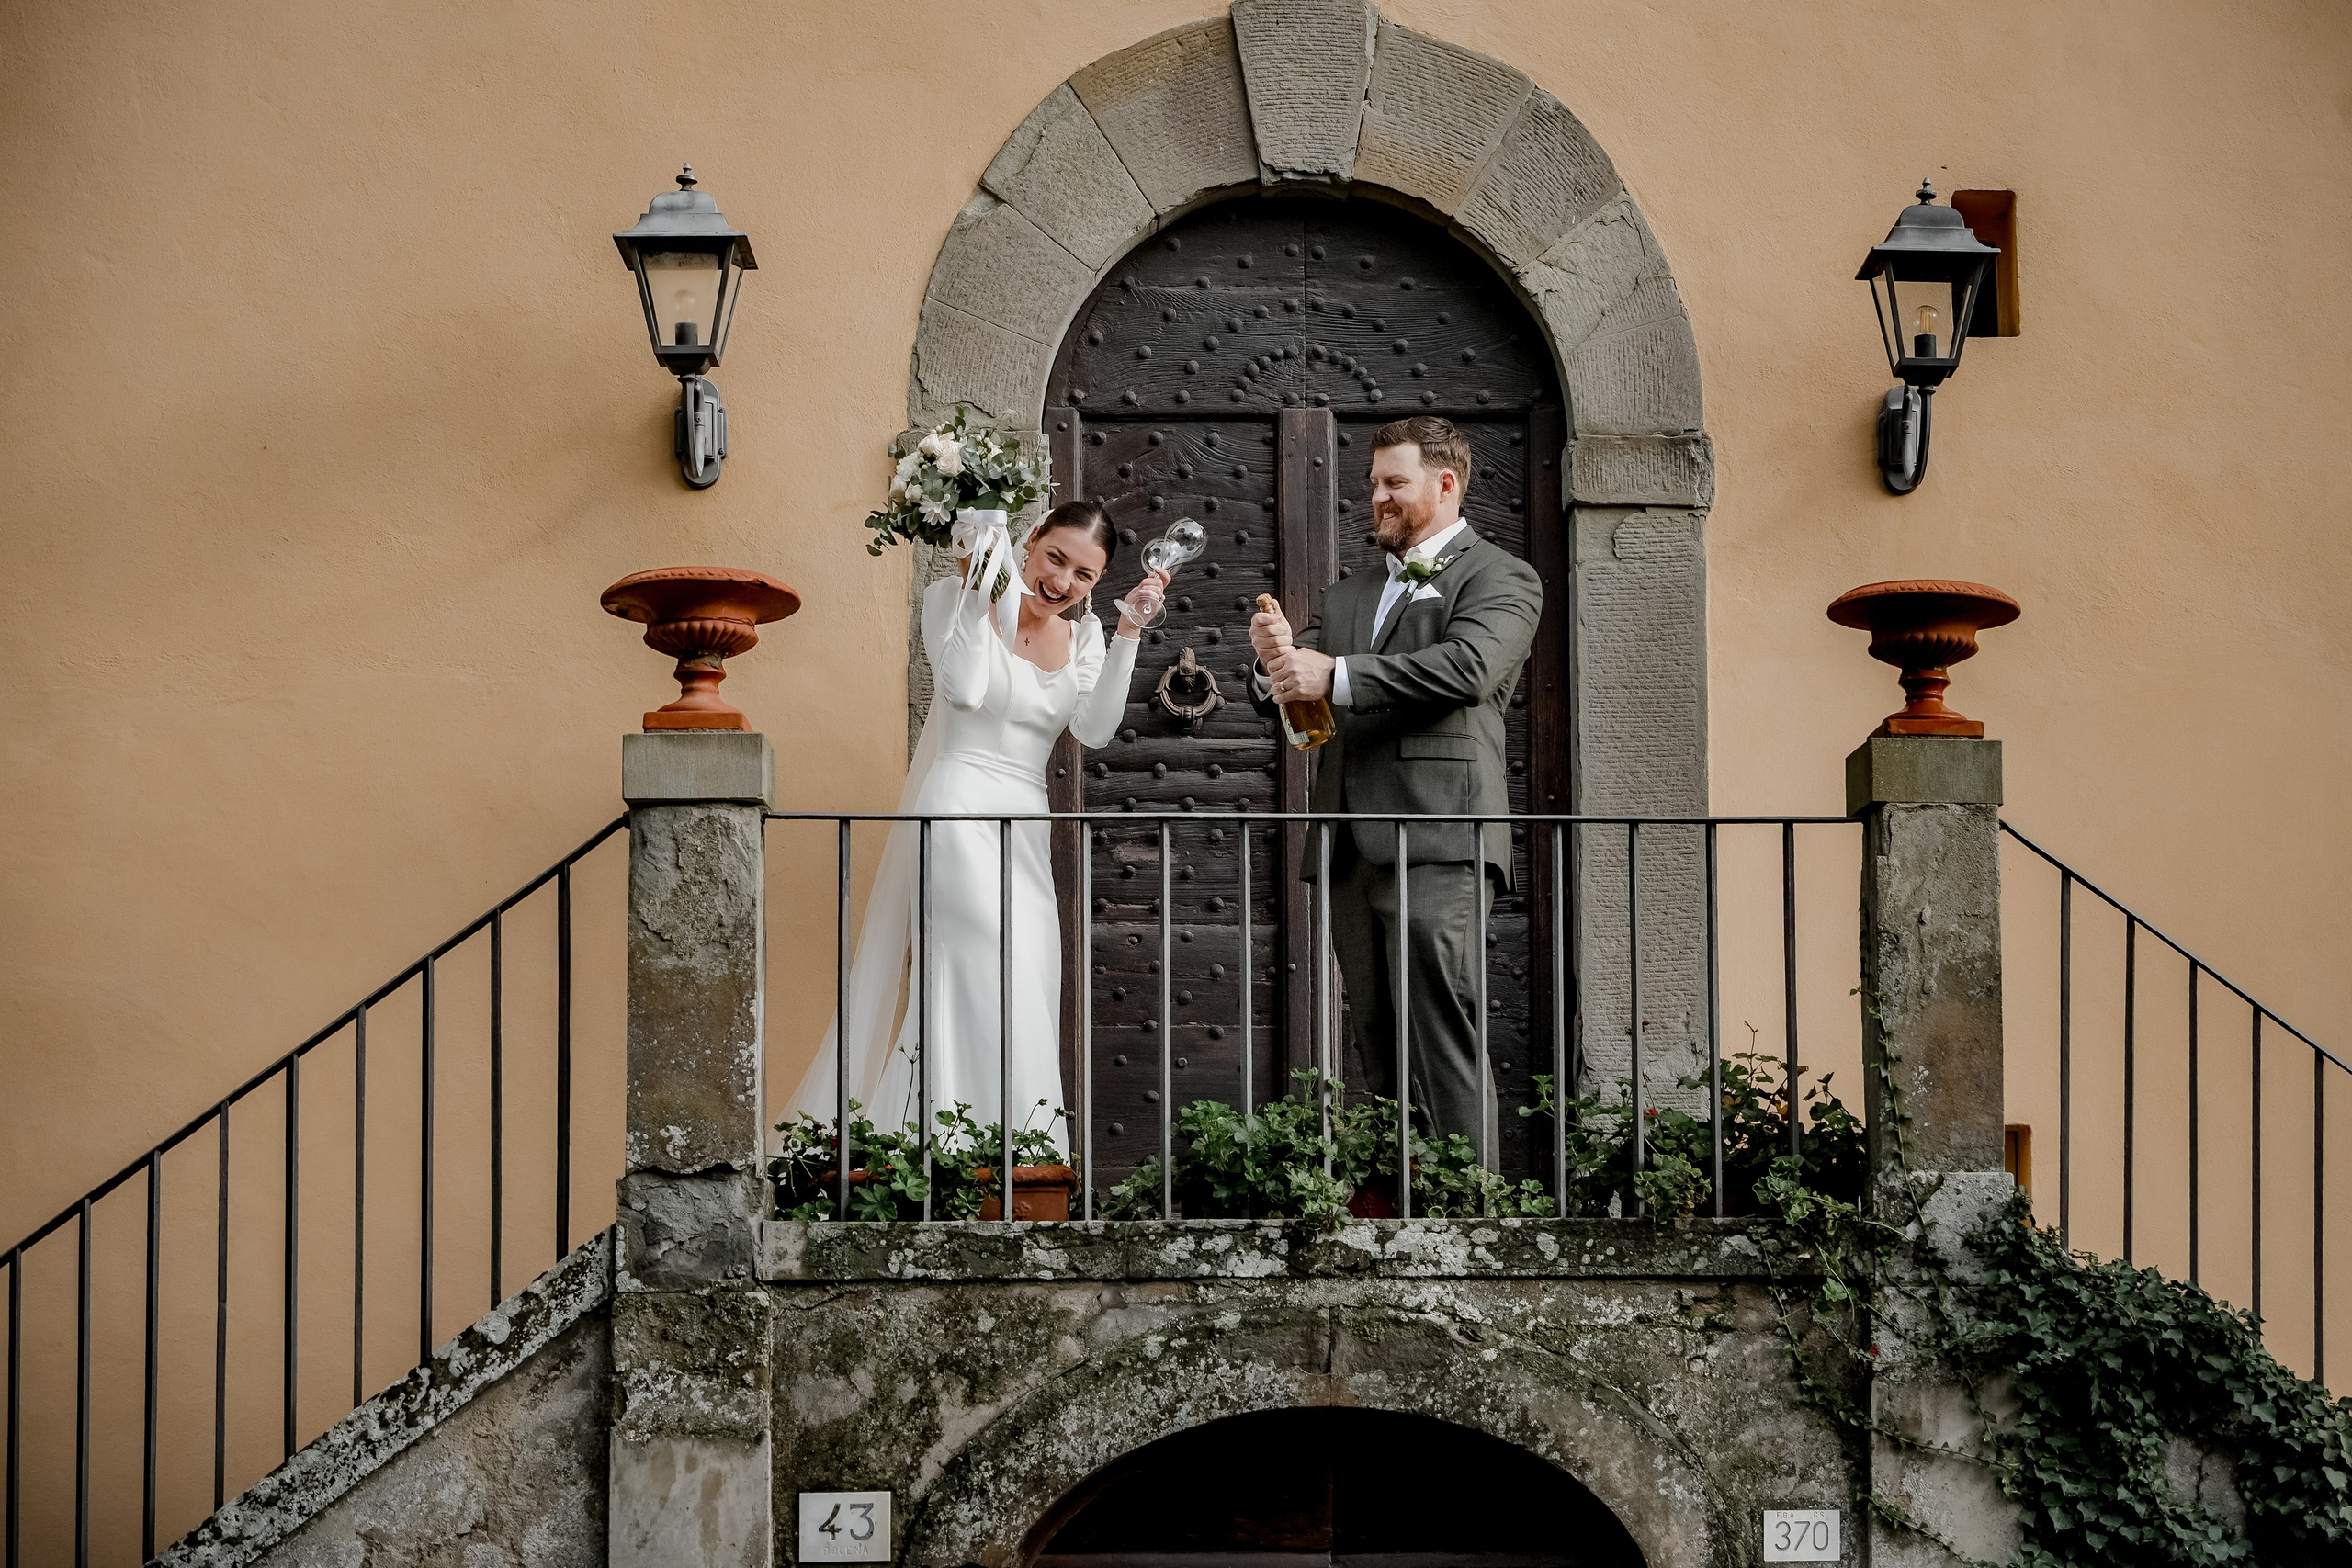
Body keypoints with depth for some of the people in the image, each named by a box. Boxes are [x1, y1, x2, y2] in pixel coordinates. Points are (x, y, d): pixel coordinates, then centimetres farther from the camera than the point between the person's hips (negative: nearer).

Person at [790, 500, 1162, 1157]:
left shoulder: (1084, 632, 11)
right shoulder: (955, 597, -3)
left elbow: (1094, 729, -3)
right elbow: (964, 688, -19)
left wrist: (1127, 633, -9)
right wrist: (977, 591, -21)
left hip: (1027, 825, 7)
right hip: (960, 810, -7)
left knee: (1028, 996, 4)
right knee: (990, 977, -14)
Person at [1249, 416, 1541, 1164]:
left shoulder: (1498, 577, 4)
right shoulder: (1347, 596, 26)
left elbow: (1470, 666, -15)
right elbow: (1283, 699, 20)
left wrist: (1335, 675, -18)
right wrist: (1276, 661, -5)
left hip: (1435, 843, -7)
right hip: (1351, 850, 7)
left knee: (1444, 1053, -14)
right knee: (1380, 1053, 7)